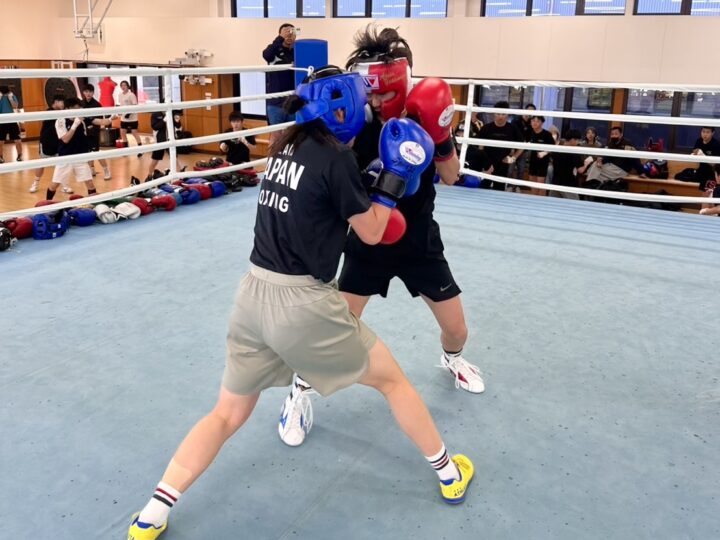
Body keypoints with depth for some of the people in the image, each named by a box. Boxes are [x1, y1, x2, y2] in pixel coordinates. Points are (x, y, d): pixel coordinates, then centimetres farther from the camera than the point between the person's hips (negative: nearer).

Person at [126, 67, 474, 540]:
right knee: (391, 379, 16)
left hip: (254, 296, 7)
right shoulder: (336, 158, -11)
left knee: (228, 414, 19)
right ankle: (449, 473, 33)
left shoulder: (286, 148, 10)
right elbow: (371, 232, -1)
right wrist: (396, 176, 6)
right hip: (303, 304, -6)